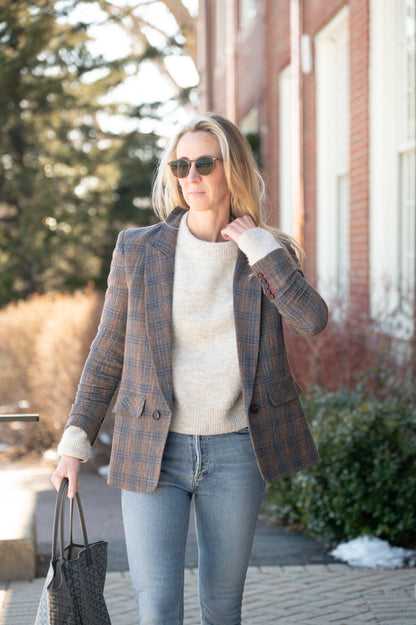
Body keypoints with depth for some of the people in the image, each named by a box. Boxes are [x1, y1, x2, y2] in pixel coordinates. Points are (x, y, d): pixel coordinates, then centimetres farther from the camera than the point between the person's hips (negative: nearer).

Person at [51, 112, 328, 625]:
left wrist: (259, 245, -13)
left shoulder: (266, 257, 3)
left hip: (234, 453, 1)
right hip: (153, 452, -1)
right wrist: (75, 441, 3)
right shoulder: (138, 250, 1)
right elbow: (108, 353, 7)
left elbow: (312, 321, -16)